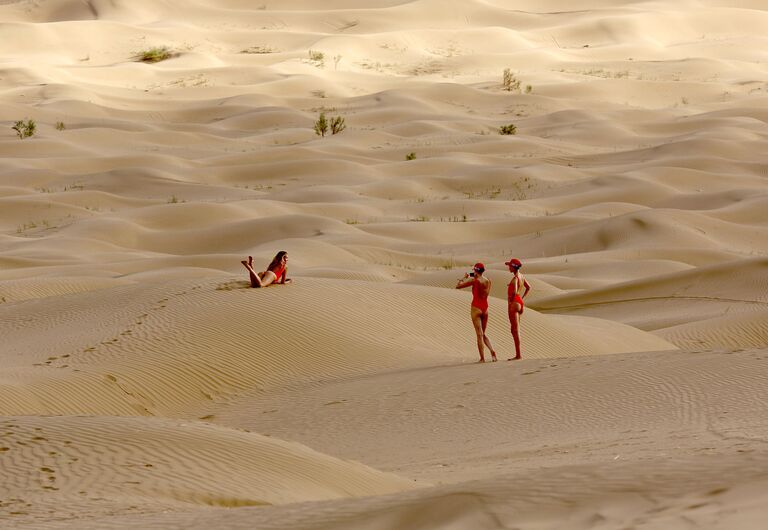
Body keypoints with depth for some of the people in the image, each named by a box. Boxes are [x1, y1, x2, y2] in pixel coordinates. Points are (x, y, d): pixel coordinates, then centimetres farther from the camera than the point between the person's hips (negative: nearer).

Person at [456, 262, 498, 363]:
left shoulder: (474, 281, -13)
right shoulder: (488, 281, 3)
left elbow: (457, 286, -9)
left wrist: (464, 277, 8)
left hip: (476, 308, -5)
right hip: (485, 308, 5)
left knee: (479, 334, -2)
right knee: (483, 334, 17)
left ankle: (482, 358, -5)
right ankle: (492, 350, -4)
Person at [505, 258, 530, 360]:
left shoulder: (515, 278, -17)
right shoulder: (521, 276, 11)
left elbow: (514, 291, -30)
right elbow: (528, 287, 24)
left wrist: (510, 299, -15)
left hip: (514, 303, -9)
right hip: (520, 302, 9)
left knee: (515, 330, -6)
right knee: (514, 330, 14)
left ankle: (518, 355, -6)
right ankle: (517, 354, 16)